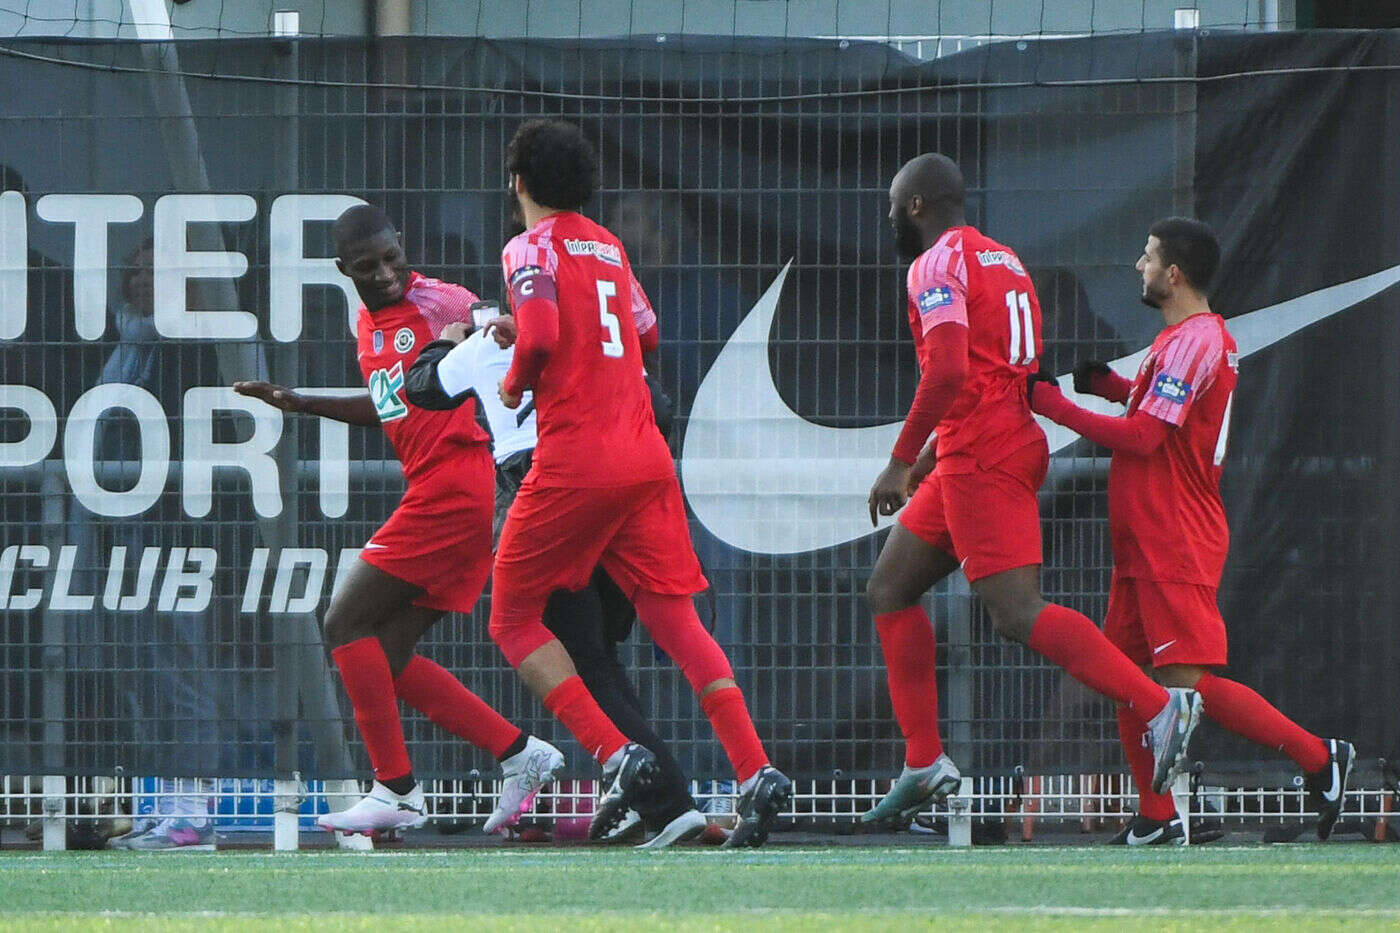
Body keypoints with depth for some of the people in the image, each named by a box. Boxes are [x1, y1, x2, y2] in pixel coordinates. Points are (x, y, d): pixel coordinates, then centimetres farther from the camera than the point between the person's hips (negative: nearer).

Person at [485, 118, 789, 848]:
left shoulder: (531, 249, -2)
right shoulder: (609, 247, 19)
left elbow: (541, 336, -18)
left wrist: (513, 383, 2)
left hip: (576, 461, -6)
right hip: (646, 454, 6)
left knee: (514, 620, 6)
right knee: (675, 619, 4)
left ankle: (615, 754, -11)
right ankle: (756, 772, -12)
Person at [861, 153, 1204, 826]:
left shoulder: (935, 267, -9)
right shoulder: (1002, 259, 20)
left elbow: (948, 372, -22)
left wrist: (901, 461, -16)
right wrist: (933, 452, 31)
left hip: (979, 460, -10)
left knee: (1017, 613, -16)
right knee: (889, 591, 15)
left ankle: (1158, 704, -24)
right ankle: (924, 764, 14)